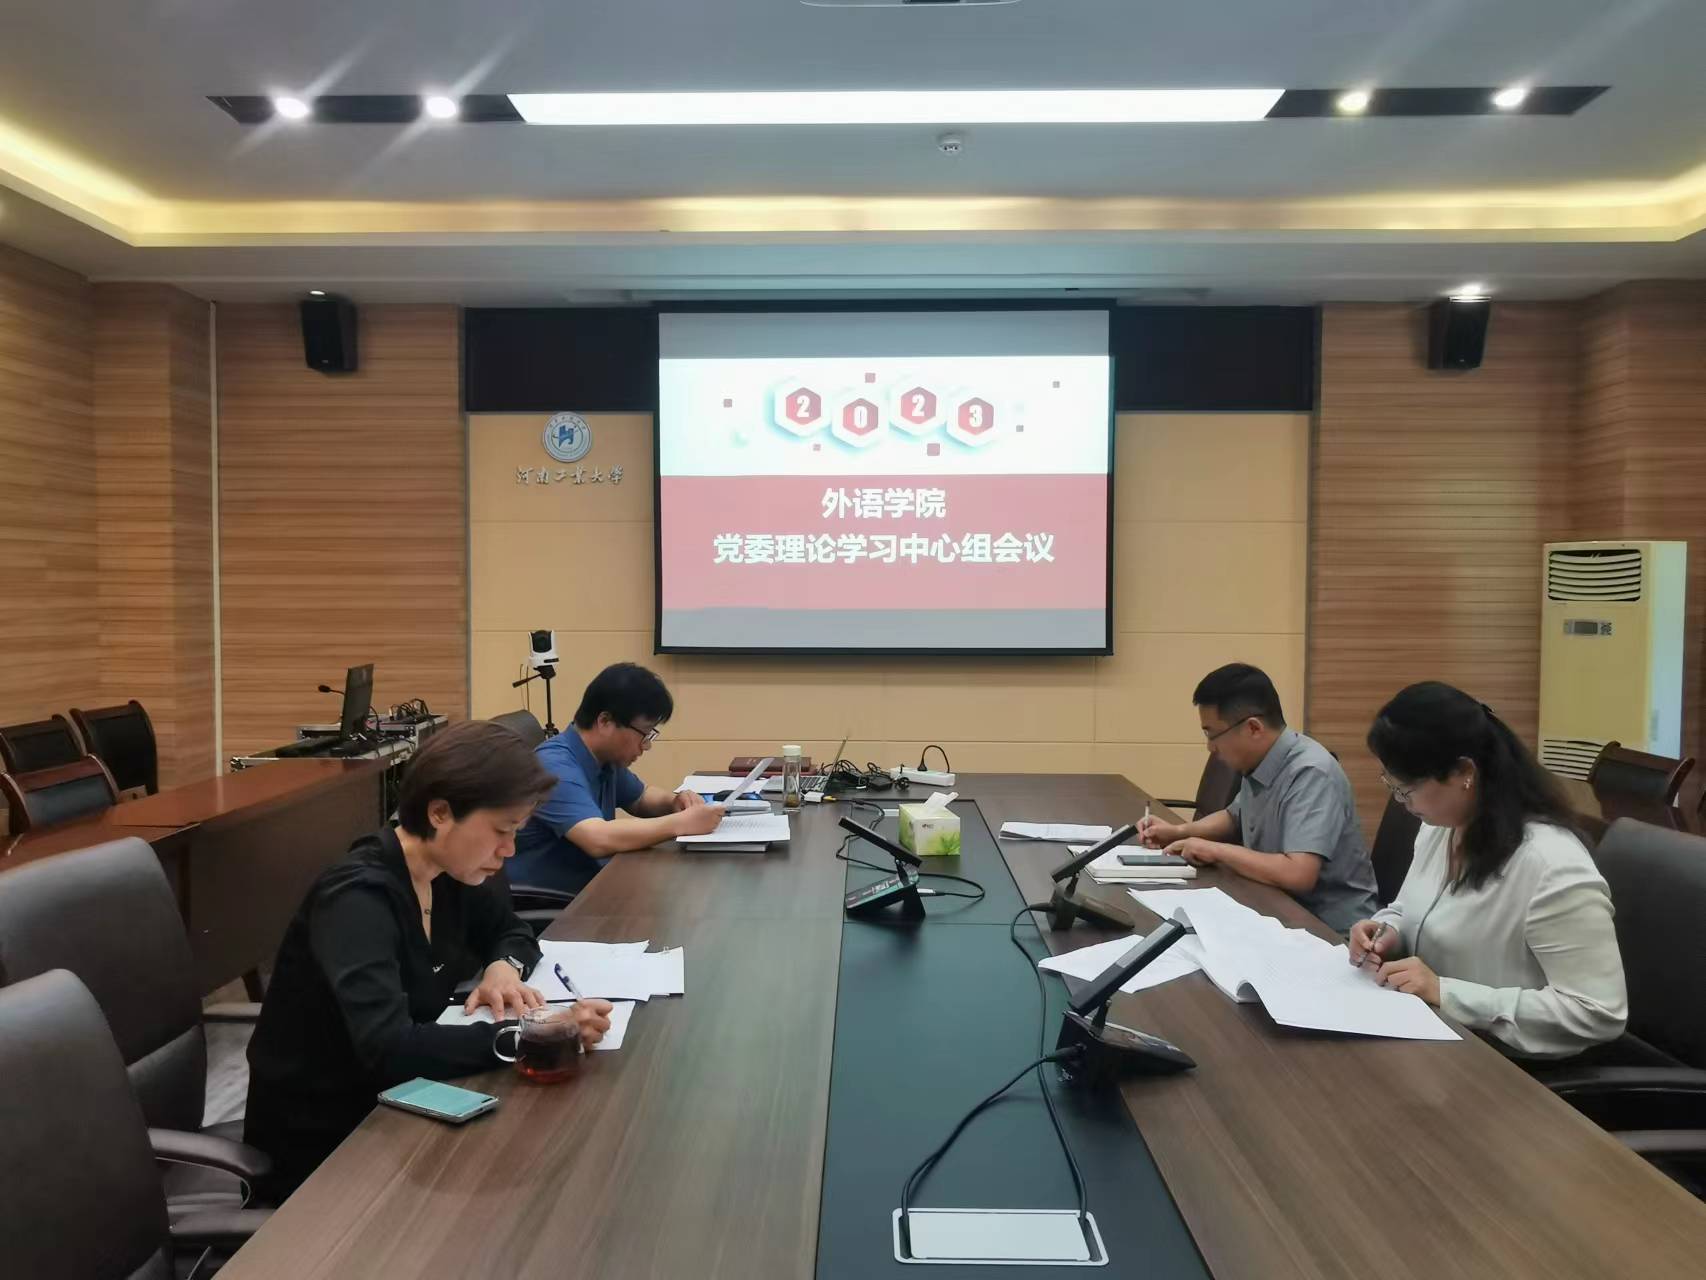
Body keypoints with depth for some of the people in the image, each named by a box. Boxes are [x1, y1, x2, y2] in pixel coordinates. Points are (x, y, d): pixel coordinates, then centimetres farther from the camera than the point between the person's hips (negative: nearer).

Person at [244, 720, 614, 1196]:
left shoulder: (451, 873, -4)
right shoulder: (357, 899, -27)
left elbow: (511, 931, 13)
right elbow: (389, 1049, -36)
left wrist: (504, 966, -9)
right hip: (317, 1143, -7)